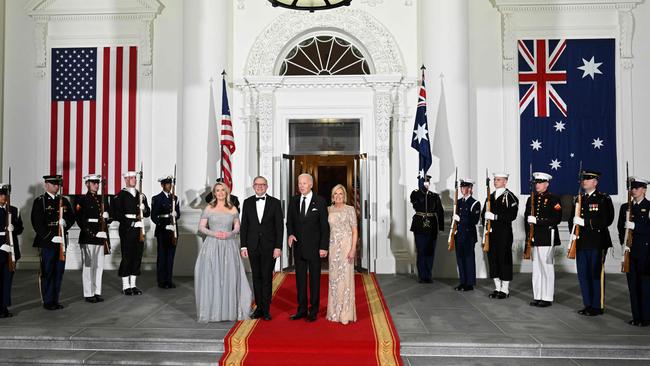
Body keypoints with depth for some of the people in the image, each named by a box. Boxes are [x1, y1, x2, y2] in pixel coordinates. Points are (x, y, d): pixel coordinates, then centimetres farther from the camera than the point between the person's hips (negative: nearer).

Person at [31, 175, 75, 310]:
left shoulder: (64, 200, 14)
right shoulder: (40, 201, -3)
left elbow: (71, 217, 14)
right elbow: (37, 223, -10)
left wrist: (65, 223, -9)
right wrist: (51, 237, -17)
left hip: (61, 241, 5)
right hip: (47, 242, -5)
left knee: (59, 271, 9)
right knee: (47, 273, 1)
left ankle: (55, 300, 18)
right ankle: (48, 301, 11)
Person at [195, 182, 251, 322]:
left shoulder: (233, 209, 8)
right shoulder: (209, 208, 5)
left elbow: (237, 227, 10)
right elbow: (201, 227, 3)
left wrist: (229, 234, -10)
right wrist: (214, 233, -13)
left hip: (229, 246, 1)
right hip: (212, 246, -1)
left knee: (230, 277, 0)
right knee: (211, 278, -3)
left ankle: (231, 310, 11)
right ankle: (210, 311, 7)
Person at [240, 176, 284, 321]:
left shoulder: (275, 202, 0)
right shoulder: (247, 202, 6)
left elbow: (279, 226, -2)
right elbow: (244, 226, 6)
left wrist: (278, 247, -9)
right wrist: (243, 246, 1)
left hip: (269, 246, -2)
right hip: (253, 246, 2)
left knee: (267, 278, 2)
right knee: (256, 277, 8)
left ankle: (266, 310, 11)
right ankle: (259, 307, 18)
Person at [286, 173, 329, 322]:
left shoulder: (320, 201, -6)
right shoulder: (294, 201, 6)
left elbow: (325, 225, -6)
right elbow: (289, 221, 12)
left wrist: (324, 247, -11)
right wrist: (290, 234, -8)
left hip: (314, 247, -4)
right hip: (298, 247, 4)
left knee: (314, 279, 5)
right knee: (300, 279, 9)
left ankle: (314, 311, 15)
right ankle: (302, 310, 19)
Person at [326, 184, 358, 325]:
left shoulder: (350, 209, -2)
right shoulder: (329, 210, 9)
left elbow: (355, 231, -5)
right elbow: (327, 228, 14)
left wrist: (353, 249, -13)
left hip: (346, 245, -4)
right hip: (333, 246, 4)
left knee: (345, 277, -3)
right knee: (334, 277, 8)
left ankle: (346, 313, 6)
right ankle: (335, 311, 18)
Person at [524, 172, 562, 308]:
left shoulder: (553, 199, -4)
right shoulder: (531, 199, 15)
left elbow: (557, 218, -14)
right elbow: (527, 218, 15)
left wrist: (537, 220, -19)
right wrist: (528, 235, 4)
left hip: (547, 239, -6)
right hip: (534, 239, 6)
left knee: (547, 268, -1)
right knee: (536, 268, 10)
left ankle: (547, 298, 7)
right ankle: (537, 297, 17)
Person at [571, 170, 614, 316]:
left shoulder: (604, 199, -4)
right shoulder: (579, 199, 15)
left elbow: (607, 220, -15)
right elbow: (573, 218, 16)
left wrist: (585, 222, -20)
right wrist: (573, 232, -1)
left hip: (597, 243, -6)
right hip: (581, 242, 6)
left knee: (596, 274, 0)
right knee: (582, 274, 9)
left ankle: (597, 306, 11)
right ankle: (588, 304, 21)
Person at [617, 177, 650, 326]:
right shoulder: (625, 207, 11)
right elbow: (620, 227, 10)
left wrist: (635, 226, -22)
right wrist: (623, 243, -3)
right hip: (630, 251, 4)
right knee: (632, 284, 6)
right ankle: (636, 316, 14)